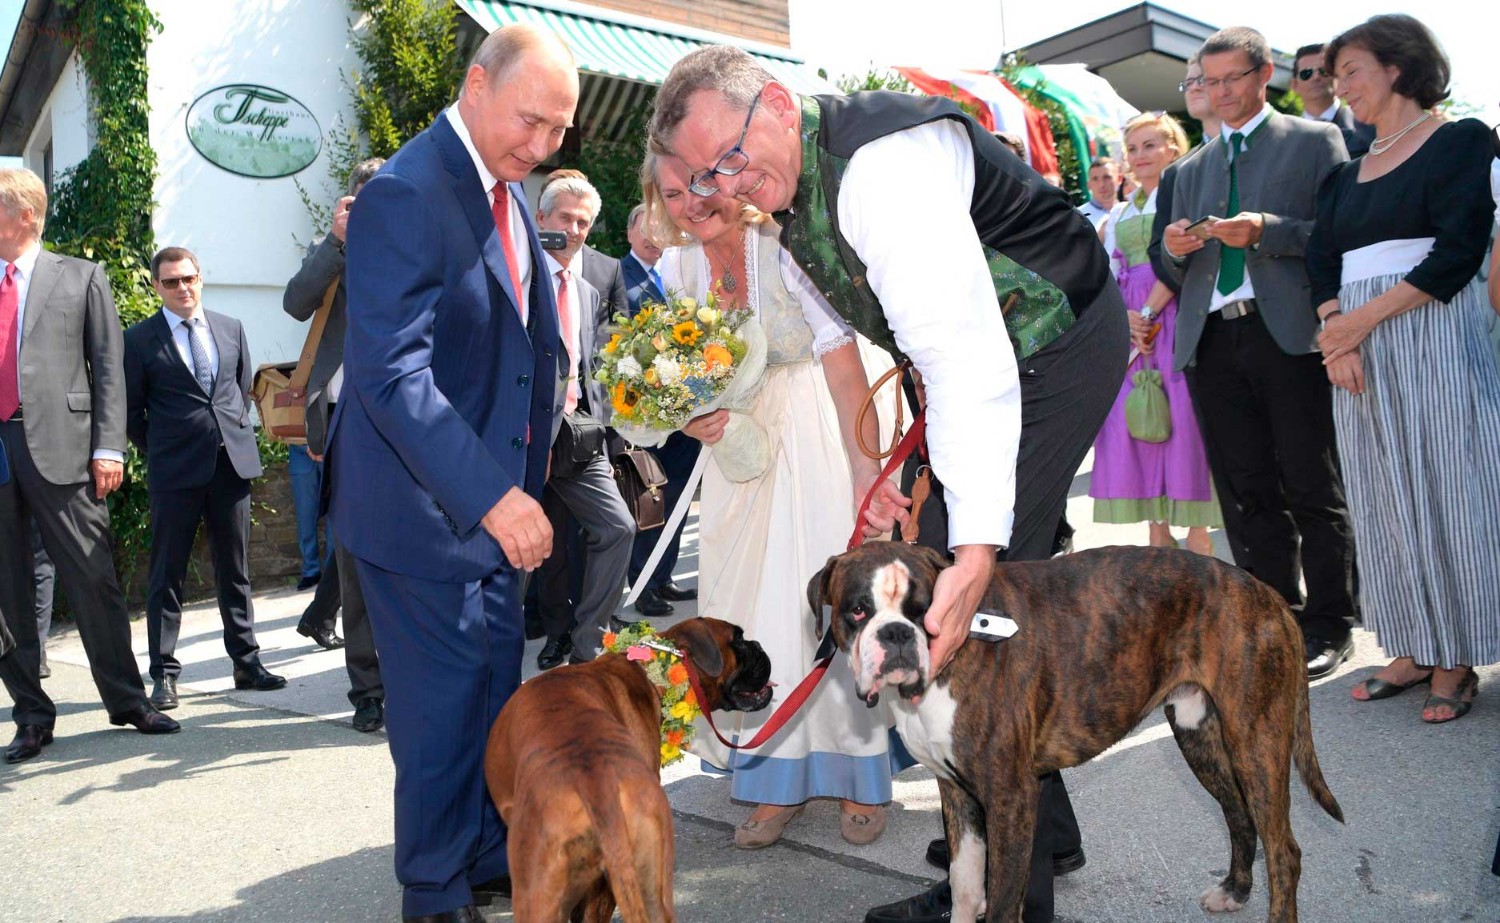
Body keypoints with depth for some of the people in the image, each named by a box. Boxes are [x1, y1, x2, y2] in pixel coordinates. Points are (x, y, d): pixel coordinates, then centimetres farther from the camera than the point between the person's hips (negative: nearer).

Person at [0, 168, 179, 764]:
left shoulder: (81, 277, 7)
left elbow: (108, 367, 2)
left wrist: (108, 447, -7)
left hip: (58, 447, -3)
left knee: (93, 581, 0)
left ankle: (127, 700, 12)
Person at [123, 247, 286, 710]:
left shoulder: (231, 328, 12)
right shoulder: (140, 338, 1)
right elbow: (132, 410, 4)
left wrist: (235, 432, 9)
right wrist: (159, 453, 3)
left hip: (232, 462, 3)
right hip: (175, 472, -3)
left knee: (235, 570, 9)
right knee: (167, 575, 2)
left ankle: (247, 662, 17)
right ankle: (164, 674, 10)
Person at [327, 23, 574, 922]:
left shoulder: (511, 193, 9)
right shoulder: (405, 194, -19)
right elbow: (392, 372, -27)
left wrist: (524, 478, 14)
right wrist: (493, 496, -33)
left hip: (497, 491, 9)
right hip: (424, 500, -9)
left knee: (496, 684, 18)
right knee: (445, 698, 2)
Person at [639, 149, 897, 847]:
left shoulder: (785, 247, -17)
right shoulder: (677, 268, 1)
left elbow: (845, 367, -21)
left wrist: (867, 473, -27)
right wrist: (691, 418, -12)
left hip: (815, 436, -5)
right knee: (752, 599, 4)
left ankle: (858, 772, 11)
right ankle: (780, 778, 16)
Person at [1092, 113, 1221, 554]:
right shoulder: (1119, 214, 19)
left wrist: (1149, 311, -17)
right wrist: (1122, 316, -7)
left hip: (1175, 315, -6)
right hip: (1129, 324, 6)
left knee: (1182, 419, -8)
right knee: (1135, 423, 2)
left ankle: (1198, 538, -2)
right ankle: (1158, 533, 10)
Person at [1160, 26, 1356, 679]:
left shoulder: (1314, 142, 8)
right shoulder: (1193, 169, 22)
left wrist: (1265, 231, -15)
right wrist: (1175, 250, -1)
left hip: (1290, 334, -4)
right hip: (1210, 341, 5)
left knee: (1312, 489, -1)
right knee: (1248, 494, 7)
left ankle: (1329, 627, 9)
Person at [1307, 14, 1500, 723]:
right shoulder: (1348, 173, 18)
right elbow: (1321, 264, 8)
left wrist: (1363, 319, -14)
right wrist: (1336, 336, -9)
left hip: (1433, 339, -5)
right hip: (1360, 352, 6)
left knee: (1441, 491, -3)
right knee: (1383, 502, 5)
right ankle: (1414, 650, 15)